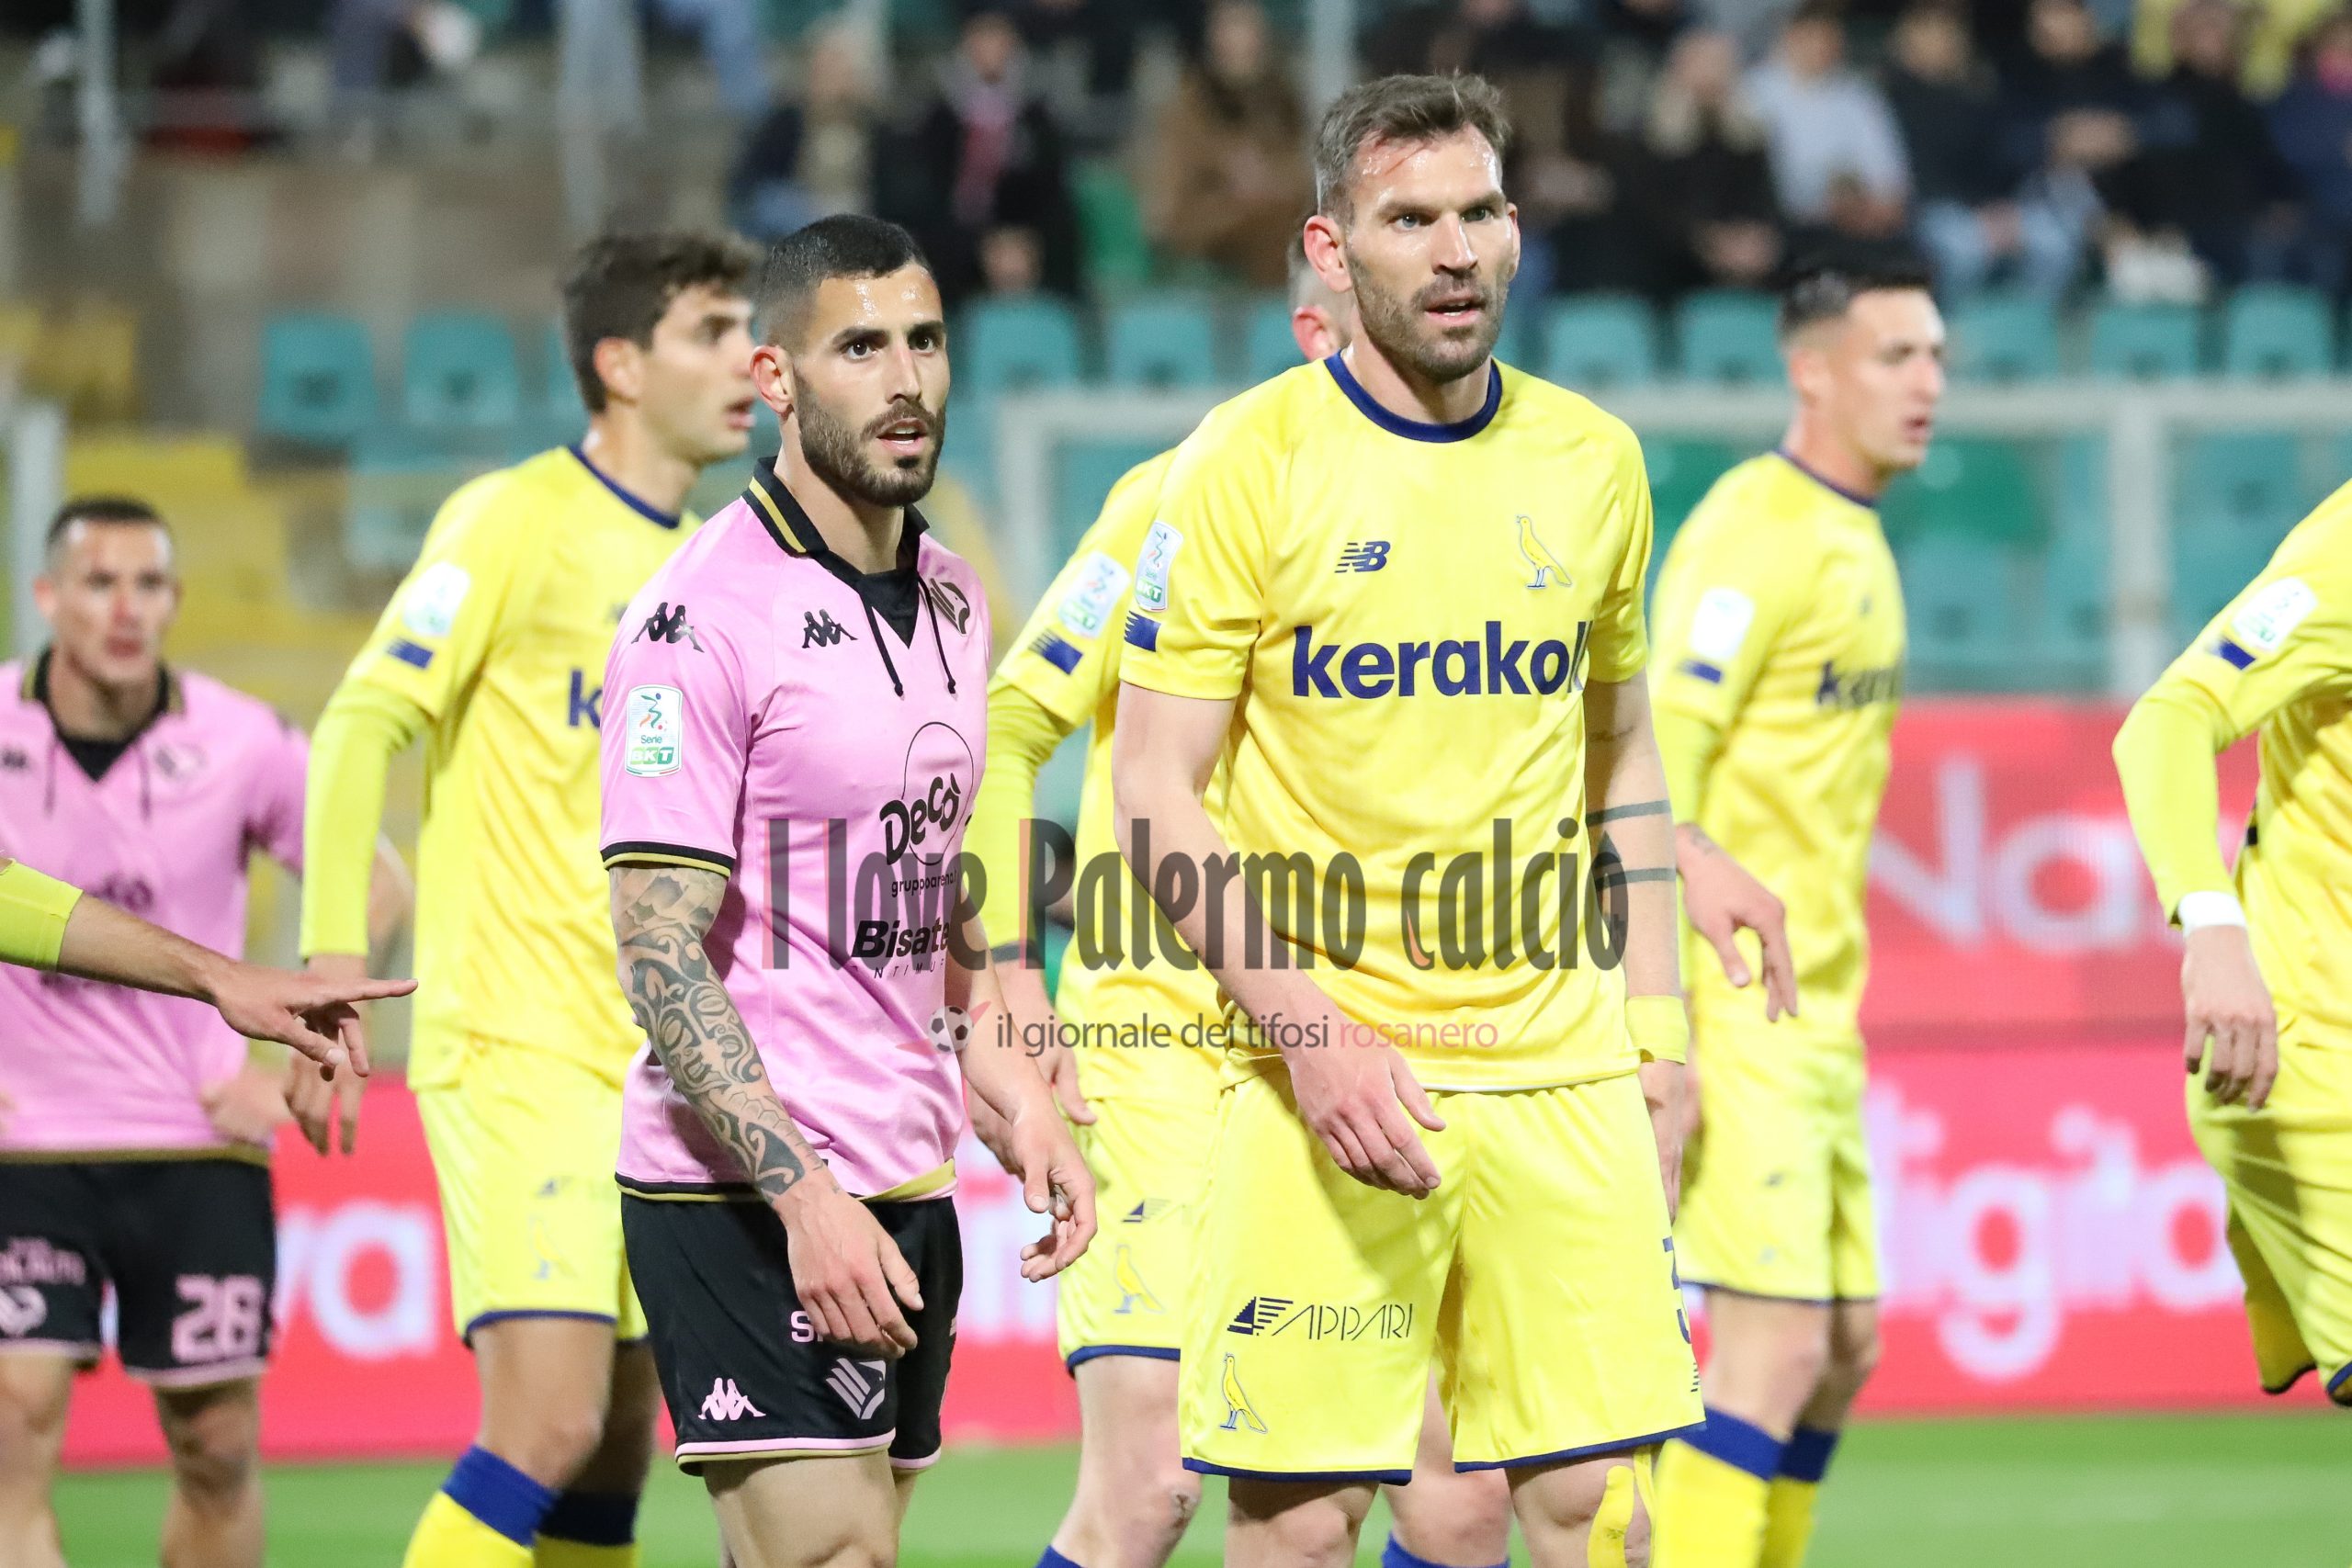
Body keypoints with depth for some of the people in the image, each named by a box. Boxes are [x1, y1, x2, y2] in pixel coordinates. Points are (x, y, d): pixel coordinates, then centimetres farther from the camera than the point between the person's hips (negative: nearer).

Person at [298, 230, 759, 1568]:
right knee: (547, 1426, -19)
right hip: (518, 1043, -8)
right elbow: (366, 722, -10)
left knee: (617, 1454, 6)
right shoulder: (519, 521, -6)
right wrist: (335, 954, -18)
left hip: (655, 1059, 8)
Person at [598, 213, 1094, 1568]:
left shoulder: (952, 599, 13)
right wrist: (802, 1191, -23)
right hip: (748, 1196, -8)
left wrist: (1016, 1097, 13)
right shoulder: (707, 617, -12)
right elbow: (662, 954, -16)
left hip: (906, 1187, 8)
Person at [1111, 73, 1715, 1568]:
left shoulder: (1591, 460, 8)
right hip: (1330, 1075, -3)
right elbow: (1156, 793, -6)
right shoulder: (1253, 461, -5)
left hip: (1562, 1067, 4)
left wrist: (1657, 1020, 13)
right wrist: (1309, 1034, -15)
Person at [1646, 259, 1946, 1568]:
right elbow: (1652, 782, -19)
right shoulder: (1753, 536, -14)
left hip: (1820, 1018, 9)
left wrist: (1840, 1005, 19)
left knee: (1846, 1344, 11)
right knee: (1779, 1349, -12)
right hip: (1732, 1015, -9)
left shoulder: (1856, 537, 15)